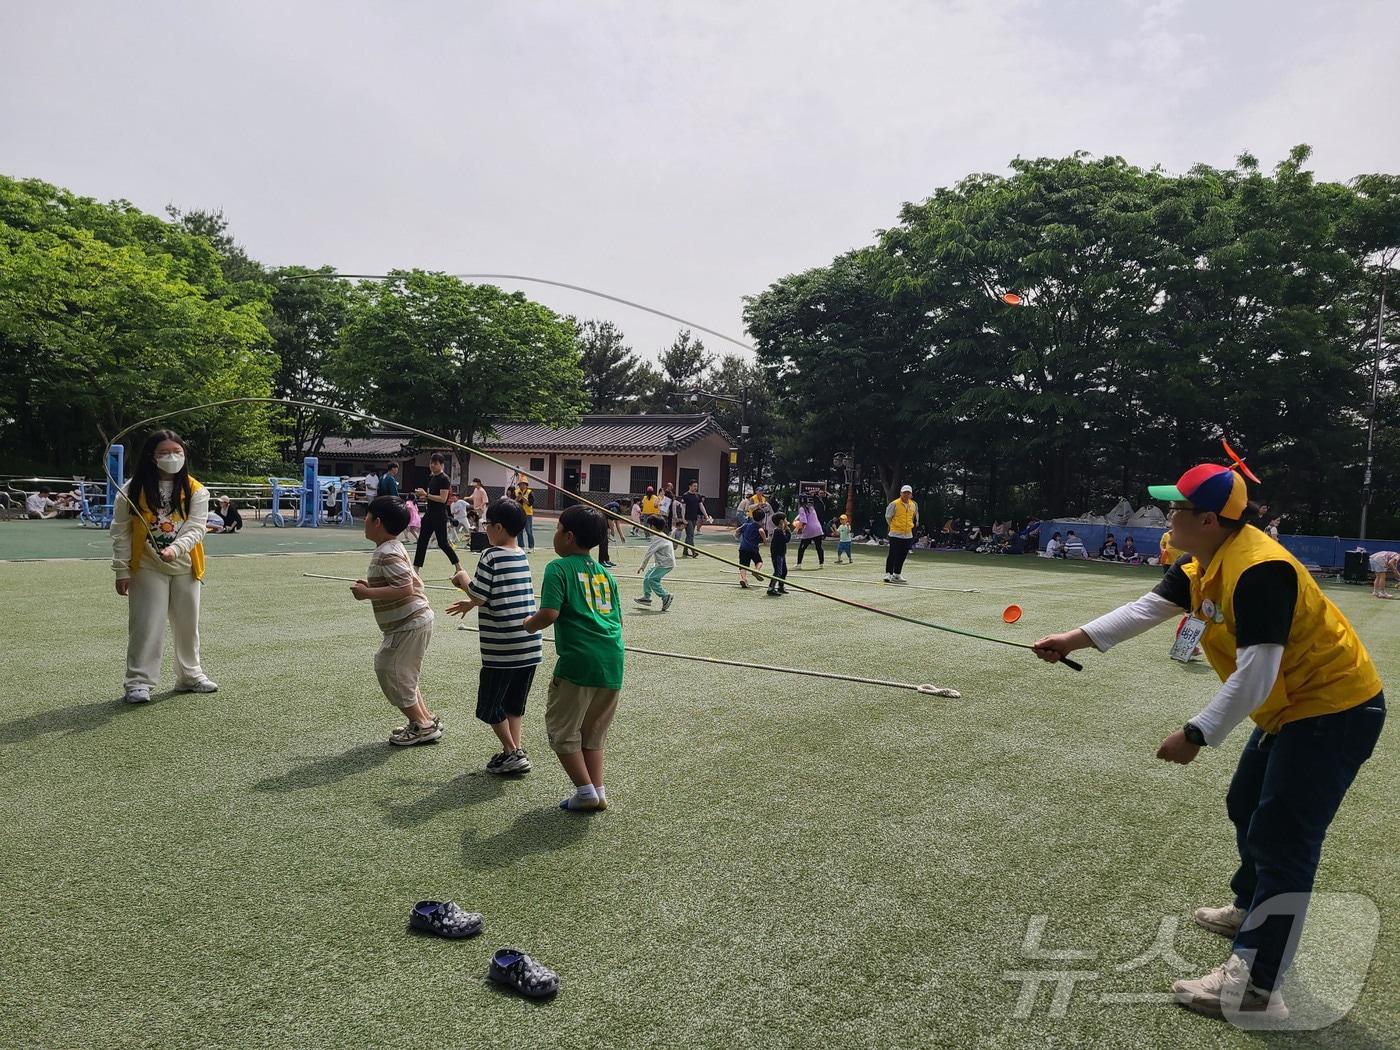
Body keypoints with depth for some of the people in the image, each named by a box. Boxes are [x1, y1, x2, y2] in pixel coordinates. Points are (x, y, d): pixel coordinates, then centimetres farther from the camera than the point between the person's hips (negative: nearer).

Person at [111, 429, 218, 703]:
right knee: (146, 626, -5)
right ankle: (138, 681, 4)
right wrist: (122, 570, -6)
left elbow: (196, 528, -12)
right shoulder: (133, 490, -6)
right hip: (147, 569, -2)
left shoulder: (196, 491, -4)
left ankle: (190, 675, 30)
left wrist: (175, 548, -31)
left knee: (188, 624, 14)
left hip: (185, 568, 2)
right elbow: (121, 532, -3)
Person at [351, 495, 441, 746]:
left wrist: (368, 593, -23)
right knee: (401, 672, 20)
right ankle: (427, 719, 26)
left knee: (391, 672, -1)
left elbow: (405, 589, -29)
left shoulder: (387, 554, -20)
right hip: (414, 620, 11)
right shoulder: (393, 548, 12)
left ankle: (421, 725, 8)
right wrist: (371, 586, 13)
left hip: (408, 625, -11)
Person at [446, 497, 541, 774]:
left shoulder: (491, 555, -12)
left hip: (501, 648, -7)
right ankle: (516, 749, 19)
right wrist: (471, 603, 27)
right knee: (515, 702, 20)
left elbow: (479, 595, -14)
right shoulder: (522, 556, 10)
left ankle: (512, 753, 7)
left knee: (489, 705, 9)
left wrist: (463, 578, 5)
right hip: (530, 646, 7)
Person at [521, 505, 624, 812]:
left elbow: (549, 613, -15)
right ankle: (598, 791, 17)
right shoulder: (605, 572, 16)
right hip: (613, 661, 6)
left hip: (579, 660, -6)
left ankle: (586, 791, 8)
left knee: (562, 729, 10)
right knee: (593, 732, 19)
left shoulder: (559, 568, -3)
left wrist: (530, 624, 5)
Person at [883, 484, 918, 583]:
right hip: (896, 534, -5)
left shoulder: (914, 505, 8)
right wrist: (893, 526, 7)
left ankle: (897, 575, 18)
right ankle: (888, 574, -3)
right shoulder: (894, 504, -8)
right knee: (893, 555, -7)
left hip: (908, 535, 5)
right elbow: (888, 517, 1)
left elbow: (915, 517, 26)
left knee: (902, 556, 9)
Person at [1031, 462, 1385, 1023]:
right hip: (1292, 705, 11)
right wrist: (1076, 639, -2)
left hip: (1334, 709, -11)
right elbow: (1147, 608, 3)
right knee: (1248, 807, 23)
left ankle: (1256, 987, -2)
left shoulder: (1258, 570, -30)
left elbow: (1254, 676, -32)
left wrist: (1196, 735, -28)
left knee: (1281, 839, -9)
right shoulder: (1205, 562, 1)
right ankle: (1251, 910, 45)